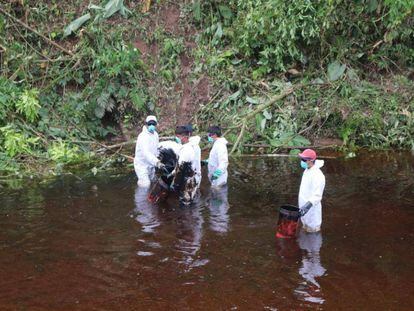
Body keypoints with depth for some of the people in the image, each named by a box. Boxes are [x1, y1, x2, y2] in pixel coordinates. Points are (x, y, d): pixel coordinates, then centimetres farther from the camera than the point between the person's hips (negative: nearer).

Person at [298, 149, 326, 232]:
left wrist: (307, 206, -41)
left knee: (312, 230, 2)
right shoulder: (307, 170, 5)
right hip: (304, 207, 10)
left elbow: (317, 196, -30)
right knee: (305, 229, 21)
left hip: (312, 209, -10)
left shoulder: (317, 175, -25)